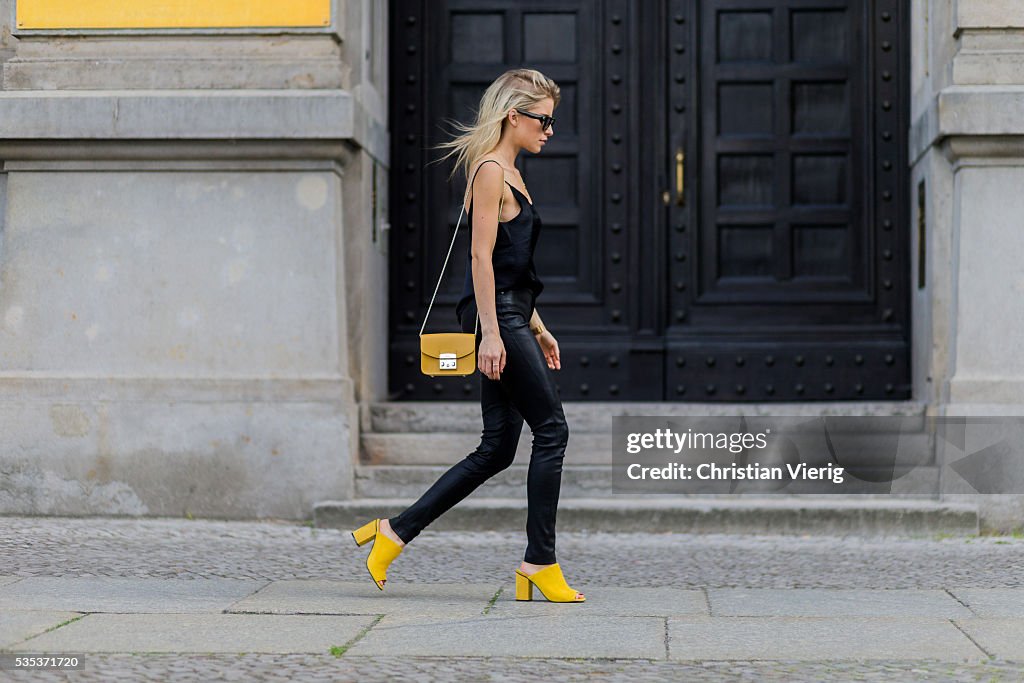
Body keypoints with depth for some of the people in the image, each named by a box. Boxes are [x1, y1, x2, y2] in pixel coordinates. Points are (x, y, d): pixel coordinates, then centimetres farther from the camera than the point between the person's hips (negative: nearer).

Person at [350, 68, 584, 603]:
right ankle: (539, 563, -1)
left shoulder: (507, 174, 21)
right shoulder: (490, 172, -9)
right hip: (495, 317, -10)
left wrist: (536, 327, 24)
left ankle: (395, 532, 11)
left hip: (511, 318, 10)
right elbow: (482, 257, -16)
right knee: (551, 430, -7)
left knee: (496, 449, 7)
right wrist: (490, 333, -21)